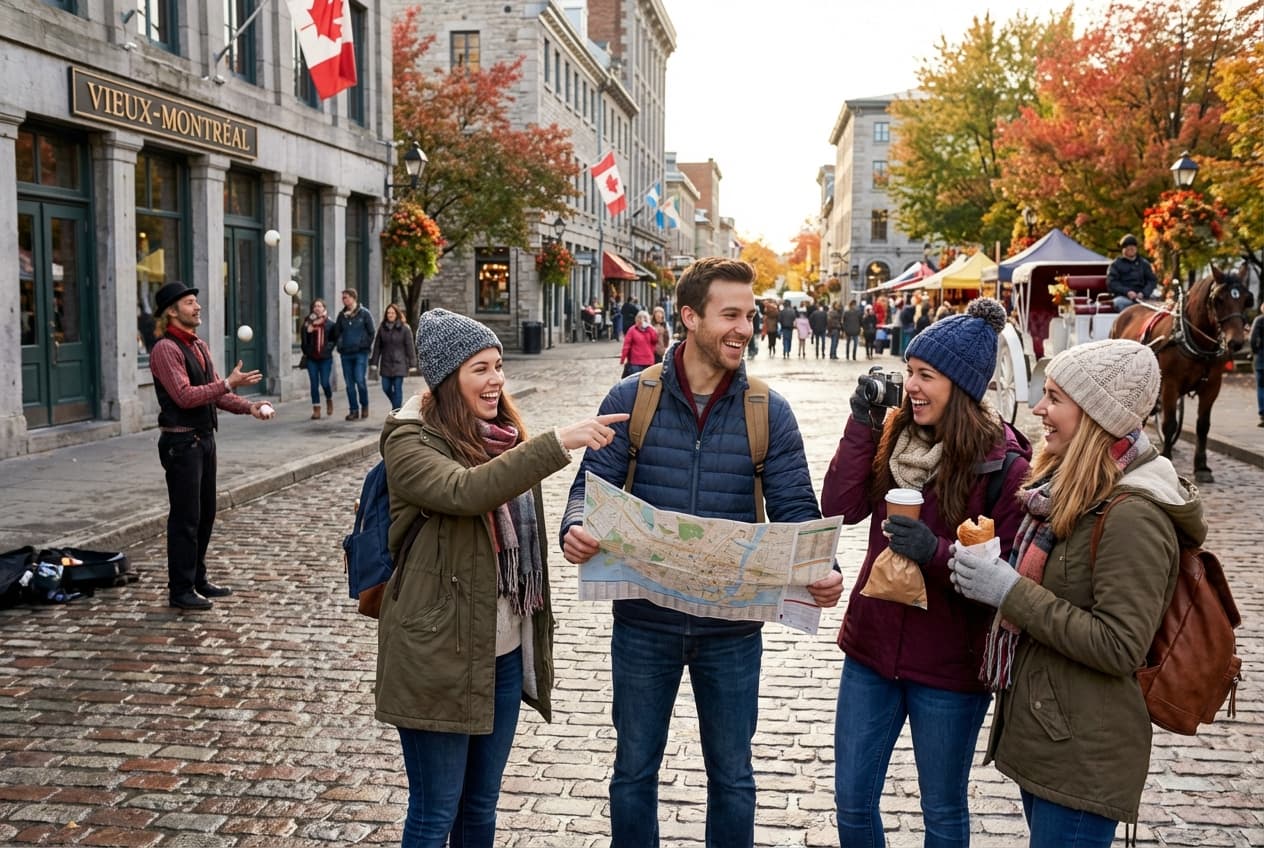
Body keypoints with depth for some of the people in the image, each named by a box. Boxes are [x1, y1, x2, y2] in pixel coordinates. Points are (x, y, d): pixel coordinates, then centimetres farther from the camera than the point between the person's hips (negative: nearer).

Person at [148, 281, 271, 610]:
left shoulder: (200, 346, 14)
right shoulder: (165, 349, -13)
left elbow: (215, 393, 15)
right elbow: (185, 396, -21)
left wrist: (248, 406, 1)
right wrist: (229, 384, -23)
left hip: (204, 438, 9)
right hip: (181, 442, -9)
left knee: (205, 514, 16)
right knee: (186, 518, -2)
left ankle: (197, 579, 28)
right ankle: (180, 591, 8)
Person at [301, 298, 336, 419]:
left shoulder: (329, 323, 2)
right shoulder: (308, 322, 4)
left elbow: (334, 338, 4)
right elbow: (303, 341, 2)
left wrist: (329, 348, -6)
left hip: (325, 358, -1)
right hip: (312, 358, 1)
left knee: (324, 382, -5)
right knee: (314, 384, 2)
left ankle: (329, 400, 26)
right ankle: (316, 409, 8)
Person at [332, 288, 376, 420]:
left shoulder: (365, 314, -1)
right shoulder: (342, 315, 10)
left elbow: (371, 332, 1)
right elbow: (336, 332, 15)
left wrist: (366, 346, -3)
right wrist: (339, 345, 2)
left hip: (360, 353, -4)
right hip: (346, 354, 4)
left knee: (360, 380, -11)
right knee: (349, 383, 5)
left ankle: (364, 405, 10)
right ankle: (354, 410, 11)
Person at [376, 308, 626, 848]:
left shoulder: (502, 438, 10)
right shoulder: (410, 441, -12)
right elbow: (465, 492, -33)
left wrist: (535, 635, 17)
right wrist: (557, 442, -38)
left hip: (505, 649, 7)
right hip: (439, 655, -7)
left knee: (481, 804, 18)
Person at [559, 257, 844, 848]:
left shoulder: (769, 412, -4)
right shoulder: (631, 399, -6)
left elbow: (795, 508, -6)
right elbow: (593, 484, -7)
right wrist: (577, 529, -29)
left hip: (732, 627, 1)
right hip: (644, 622, 0)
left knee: (731, 775, 18)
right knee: (634, 770, 17)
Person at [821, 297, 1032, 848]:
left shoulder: (1003, 467, -14)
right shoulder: (892, 435, -1)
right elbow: (840, 510, -9)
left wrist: (935, 553, -28)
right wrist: (861, 426, -15)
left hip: (949, 667, -4)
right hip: (871, 647, 5)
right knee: (852, 801, 16)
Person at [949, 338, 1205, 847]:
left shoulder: (1132, 515, -22)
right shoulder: (1069, 485, 7)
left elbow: (1120, 648, -24)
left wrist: (1011, 592, -24)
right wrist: (989, 576, 5)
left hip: (1084, 759, -9)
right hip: (1037, 730, 9)